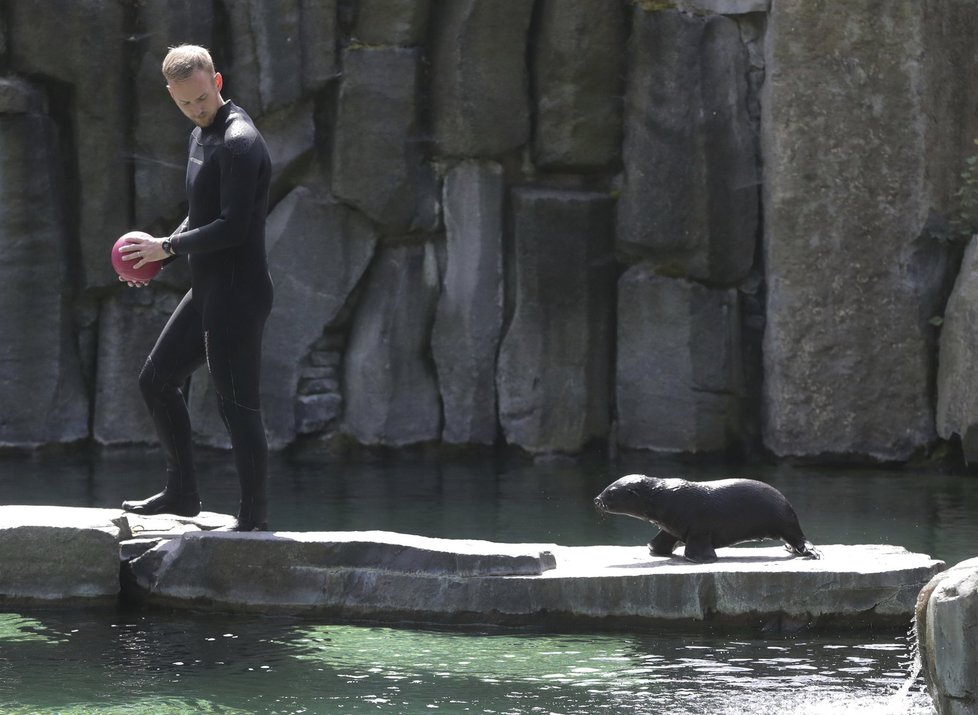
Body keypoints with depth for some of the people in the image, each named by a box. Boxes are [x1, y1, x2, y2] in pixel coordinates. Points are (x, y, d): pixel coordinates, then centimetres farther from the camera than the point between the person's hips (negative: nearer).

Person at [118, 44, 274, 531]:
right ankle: (182, 492, 26)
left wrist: (166, 246, -14)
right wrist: (158, 257, 8)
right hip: (208, 290, 11)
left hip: (237, 293, -10)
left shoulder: (238, 143, -18)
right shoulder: (202, 136, 14)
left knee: (238, 406, -6)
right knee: (156, 381, 17)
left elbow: (232, 227, -24)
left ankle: (254, 519, 0)